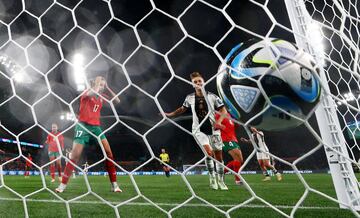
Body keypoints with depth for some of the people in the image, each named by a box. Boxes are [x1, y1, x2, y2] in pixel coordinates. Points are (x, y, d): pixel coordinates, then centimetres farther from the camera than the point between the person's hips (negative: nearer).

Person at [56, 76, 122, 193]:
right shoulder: (87, 93, -3)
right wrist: (97, 83, -10)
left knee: (108, 152, -6)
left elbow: (117, 101, 9)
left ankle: (114, 184, 1)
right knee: (75, 155, -10)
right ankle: (63, 184, 3)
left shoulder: (102, 98, 12)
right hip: (83, 126, -5)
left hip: (96, 126, 5)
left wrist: (107, 88, 6)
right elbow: (92, 93, -27)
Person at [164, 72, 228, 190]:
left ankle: (220, 180, 23)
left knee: (218, 156, 5)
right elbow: (182, 109, 17)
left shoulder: (212, 96, -3)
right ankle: (212, 177, 1)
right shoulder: (189, 98, 1)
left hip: (213, 129, 1)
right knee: (209, 152, -20)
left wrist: (218, 122, -17)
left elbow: (223, 110, 0)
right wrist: (169, 114, 8)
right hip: (199, 130, -1)